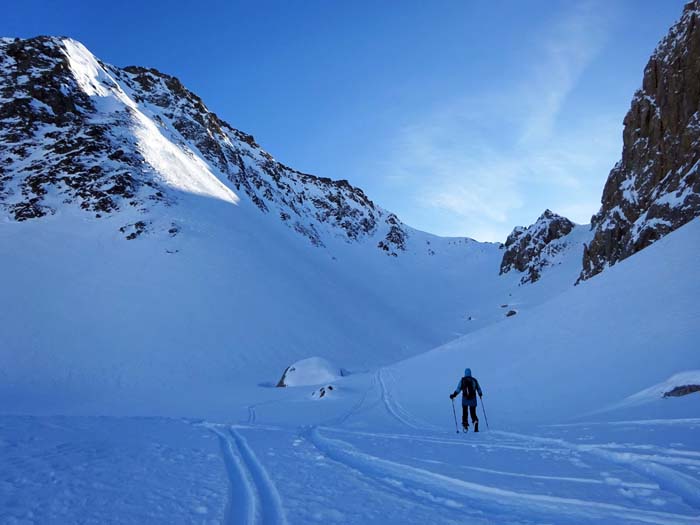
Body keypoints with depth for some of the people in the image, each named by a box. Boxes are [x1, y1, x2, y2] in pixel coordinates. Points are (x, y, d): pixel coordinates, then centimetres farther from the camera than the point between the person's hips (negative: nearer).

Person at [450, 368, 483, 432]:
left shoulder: (462, 380, 0)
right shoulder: (474, 380, 5)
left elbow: (458, 389, -10)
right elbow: (479, 389, 10)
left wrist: (453, 395, -6)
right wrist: (480, 394, 30)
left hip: (465, 398, -1)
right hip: (473, 399, 1)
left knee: (465, 413, 11)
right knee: (473, 413, 9)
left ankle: (465, 426, 5)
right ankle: (475, 421, -18)